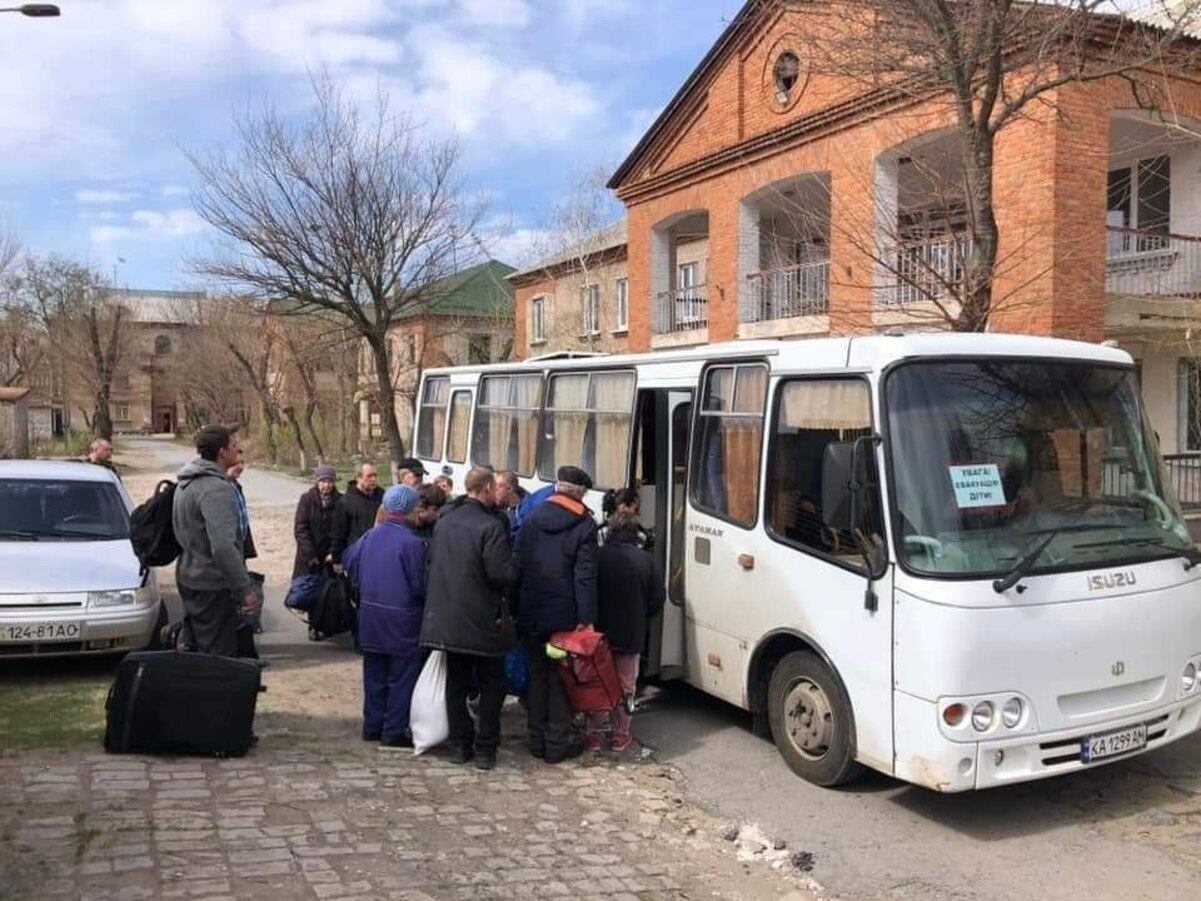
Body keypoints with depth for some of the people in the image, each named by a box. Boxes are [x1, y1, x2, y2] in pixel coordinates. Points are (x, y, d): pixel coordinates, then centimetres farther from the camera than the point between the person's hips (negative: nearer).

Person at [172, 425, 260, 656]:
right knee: (219, 656, -3)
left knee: (193, 647, 20)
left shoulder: (186, 483, 11)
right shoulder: (216, 489, -22)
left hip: (189, 579, 10)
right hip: (213, 585, -10)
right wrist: (245, 589, -27)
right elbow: (223, 547, -30)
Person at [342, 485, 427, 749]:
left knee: (374, 675, 16)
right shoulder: (412, 543, -19)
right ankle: (394, 731, 7)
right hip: (402, 620, -6)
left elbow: (349, 560, 15)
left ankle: (372, 726, 24)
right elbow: (420, 585, -16)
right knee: (401, 677, 4)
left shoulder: (369, 537, 1)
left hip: (370, 615, 7)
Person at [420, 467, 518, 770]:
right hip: (484, 619, -6)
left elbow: (430, 565, 10)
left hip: (448, 618, 6)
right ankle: (485, 749, 11)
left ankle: (459, 744, 21)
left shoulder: (444, 521, 4)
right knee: (491, 685, 8)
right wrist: (513, 562, -2)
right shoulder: (490, 526, -18)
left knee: (456, 682, 15)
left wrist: (437, 602, 17)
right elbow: (503, 574, -23)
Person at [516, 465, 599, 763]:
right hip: (565, 615, -4)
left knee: (537, 675, 14)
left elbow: (518, 564, 5)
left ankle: (537, 740, 21)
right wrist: (586, 619, -12)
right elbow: (585, 576, -13)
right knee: (562, 678, 6)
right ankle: (556, 744, 10)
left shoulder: (531, 519, 5)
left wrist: (518, 610, 9)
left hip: (532, 615, 4)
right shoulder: (584, 525, -8)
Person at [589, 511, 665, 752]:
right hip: (631, 636, 0)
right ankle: (621, 736, 20)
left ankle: (595, 735, 17)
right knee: (625, 687, 14)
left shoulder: (597, 555, -10)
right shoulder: (646, 560, -7)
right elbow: (658, 599, -3)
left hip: (599, 633, 0)